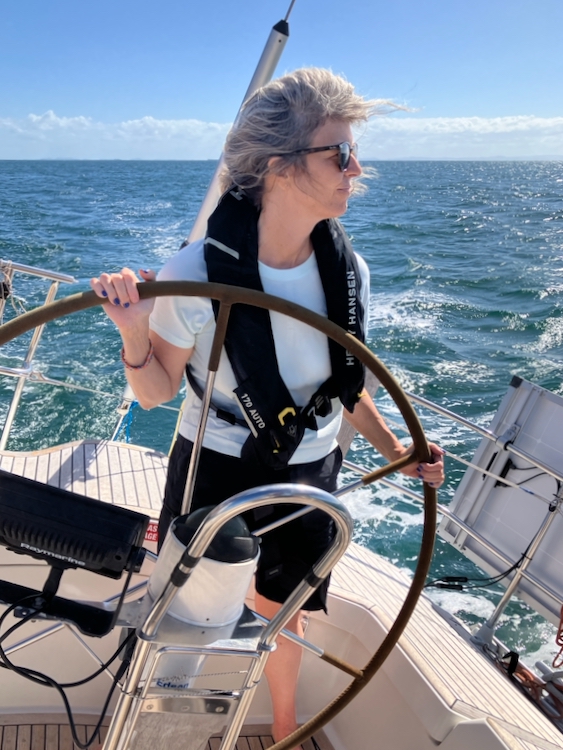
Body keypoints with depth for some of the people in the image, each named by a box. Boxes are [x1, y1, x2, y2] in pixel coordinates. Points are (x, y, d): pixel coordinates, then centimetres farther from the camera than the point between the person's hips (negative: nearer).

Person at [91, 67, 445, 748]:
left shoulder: (347, 272, -12)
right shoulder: (196, 274, -25)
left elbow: (344, 384, 3)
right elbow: (156, 392, -13)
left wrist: (397, 453, 4)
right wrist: (136, 334, -33)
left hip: (309, 475, 3)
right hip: (214, 473, -3)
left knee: (283, 610, 24)